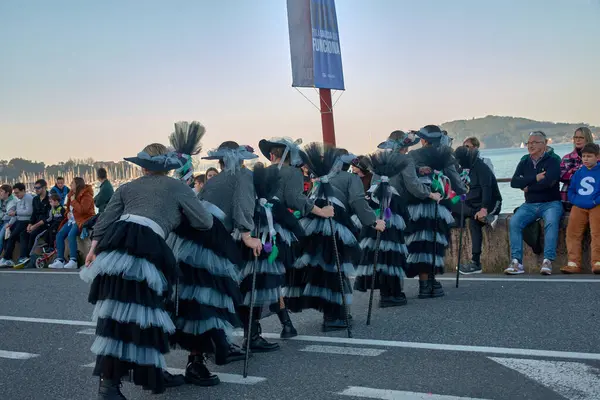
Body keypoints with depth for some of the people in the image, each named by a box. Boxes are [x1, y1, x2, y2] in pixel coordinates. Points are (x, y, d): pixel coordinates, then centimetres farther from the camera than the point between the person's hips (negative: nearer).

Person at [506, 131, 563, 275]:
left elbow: (548, 182, -20)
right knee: (513, 223, -22)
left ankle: (547, 261, -35)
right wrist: (535, 178, -13)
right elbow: (514, 182, -3)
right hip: (530, 204, 4)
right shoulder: (524, 162, 12)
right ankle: (517, 262, -25)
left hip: (550, 203, -4)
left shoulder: (553, 160, -3)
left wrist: (527, 187, -7)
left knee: (551, 222, -34)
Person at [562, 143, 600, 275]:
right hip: (579, 207, 4)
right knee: (572, 231, -13)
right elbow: (571, 191, 21)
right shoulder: (578, 173, 18)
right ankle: (574, 263, -14)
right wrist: (576, 201, 3)